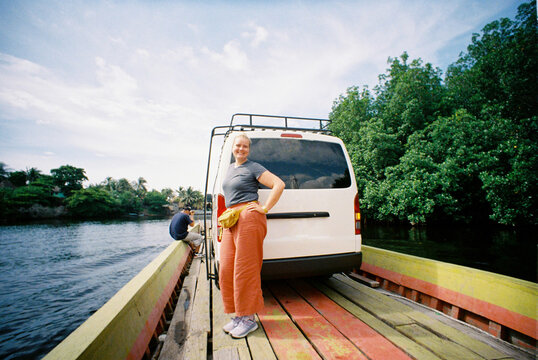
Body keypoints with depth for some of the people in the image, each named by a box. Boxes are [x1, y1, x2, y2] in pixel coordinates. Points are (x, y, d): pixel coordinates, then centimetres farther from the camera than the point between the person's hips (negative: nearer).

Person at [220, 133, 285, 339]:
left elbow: (279, 184, -11)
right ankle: (238, 315, 22)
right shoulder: (231, 168, 20)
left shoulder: (253, 167, -3)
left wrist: (265, 209, -13)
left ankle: (248, 319, 11)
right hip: (230, 220, 8)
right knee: (227, 270, 8)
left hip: (249, 217, -8)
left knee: (245, 270, -4)